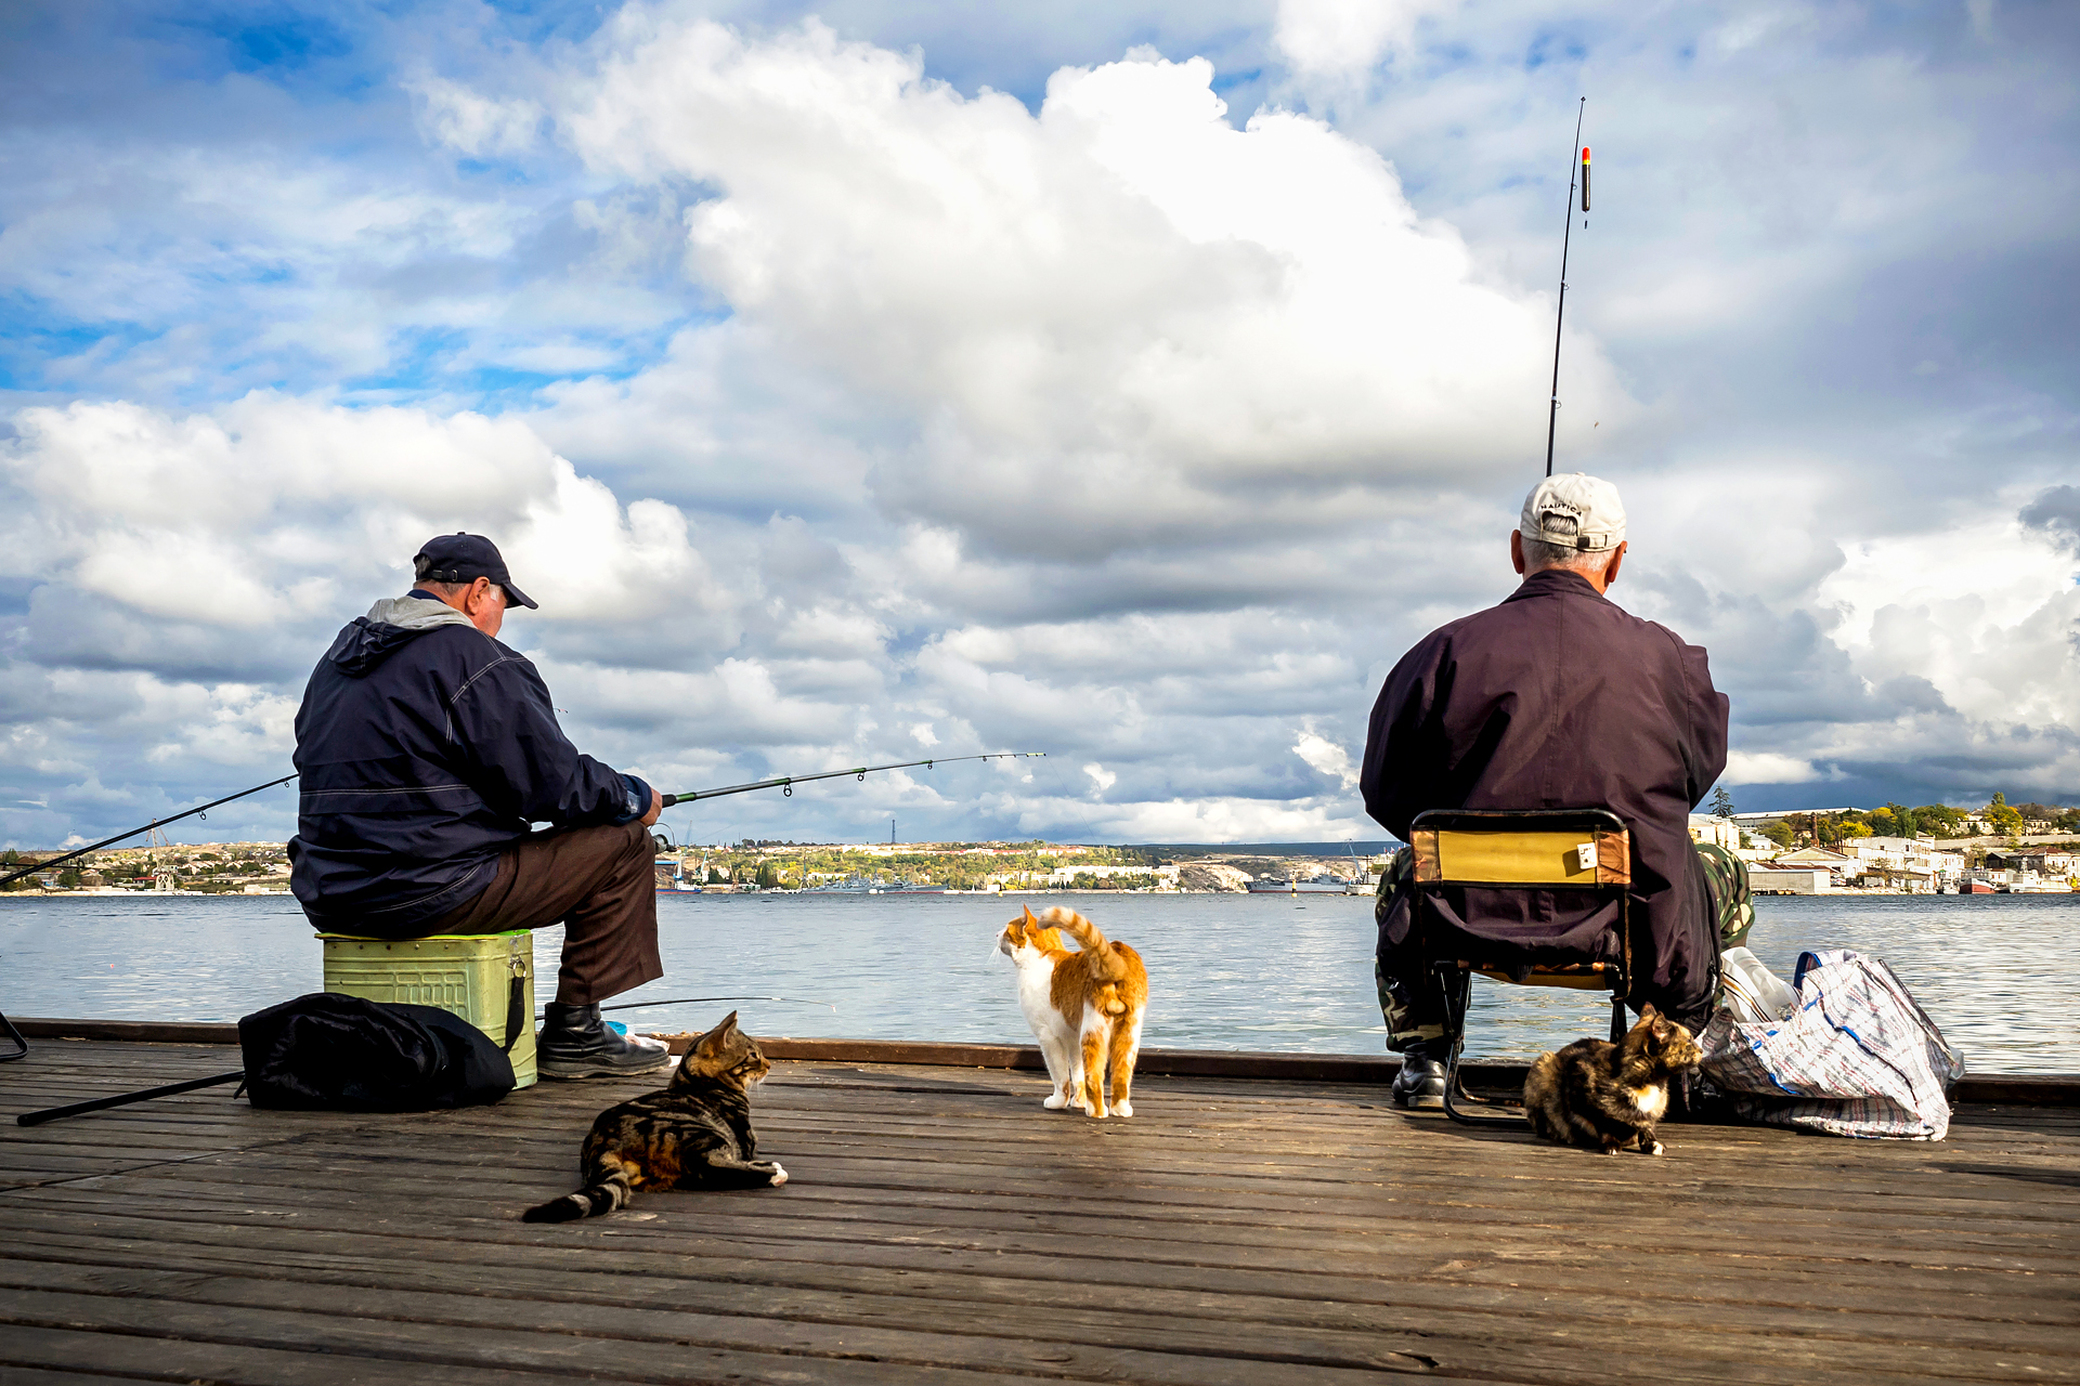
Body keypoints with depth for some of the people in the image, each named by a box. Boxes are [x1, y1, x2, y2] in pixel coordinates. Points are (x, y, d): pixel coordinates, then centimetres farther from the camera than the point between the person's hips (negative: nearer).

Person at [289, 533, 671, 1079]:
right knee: (623, 842, 1)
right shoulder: (475, 660, -11)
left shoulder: (339, 659, 16)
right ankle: (572, 1033, 5)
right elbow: (554, 784, -12)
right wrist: (636, 797, 6)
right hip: (430, 897, -9)